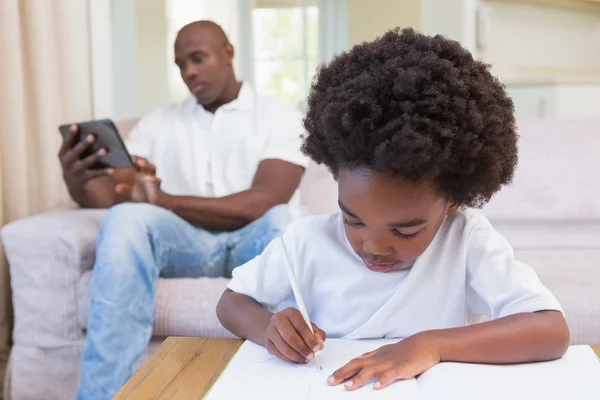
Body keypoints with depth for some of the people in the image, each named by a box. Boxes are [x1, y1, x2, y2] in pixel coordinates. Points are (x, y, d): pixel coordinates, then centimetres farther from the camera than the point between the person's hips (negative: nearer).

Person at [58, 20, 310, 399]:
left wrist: (166, 201, -18)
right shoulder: (159, 122, 15)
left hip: (255, 241, -2)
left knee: (286, 221, -36)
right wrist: (78, 182, -23)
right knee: (127, 218, -29)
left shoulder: (279, 116, 4)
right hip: (186, 242, 2)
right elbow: (109, 193, 3)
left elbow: (264, 202, -11)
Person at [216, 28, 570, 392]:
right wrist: (269, 328, -20)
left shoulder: (467, 239, -14)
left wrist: (434, 344, -31)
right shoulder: (310, 239, -10)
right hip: (323, 390, 0)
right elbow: (232, 302, 1)